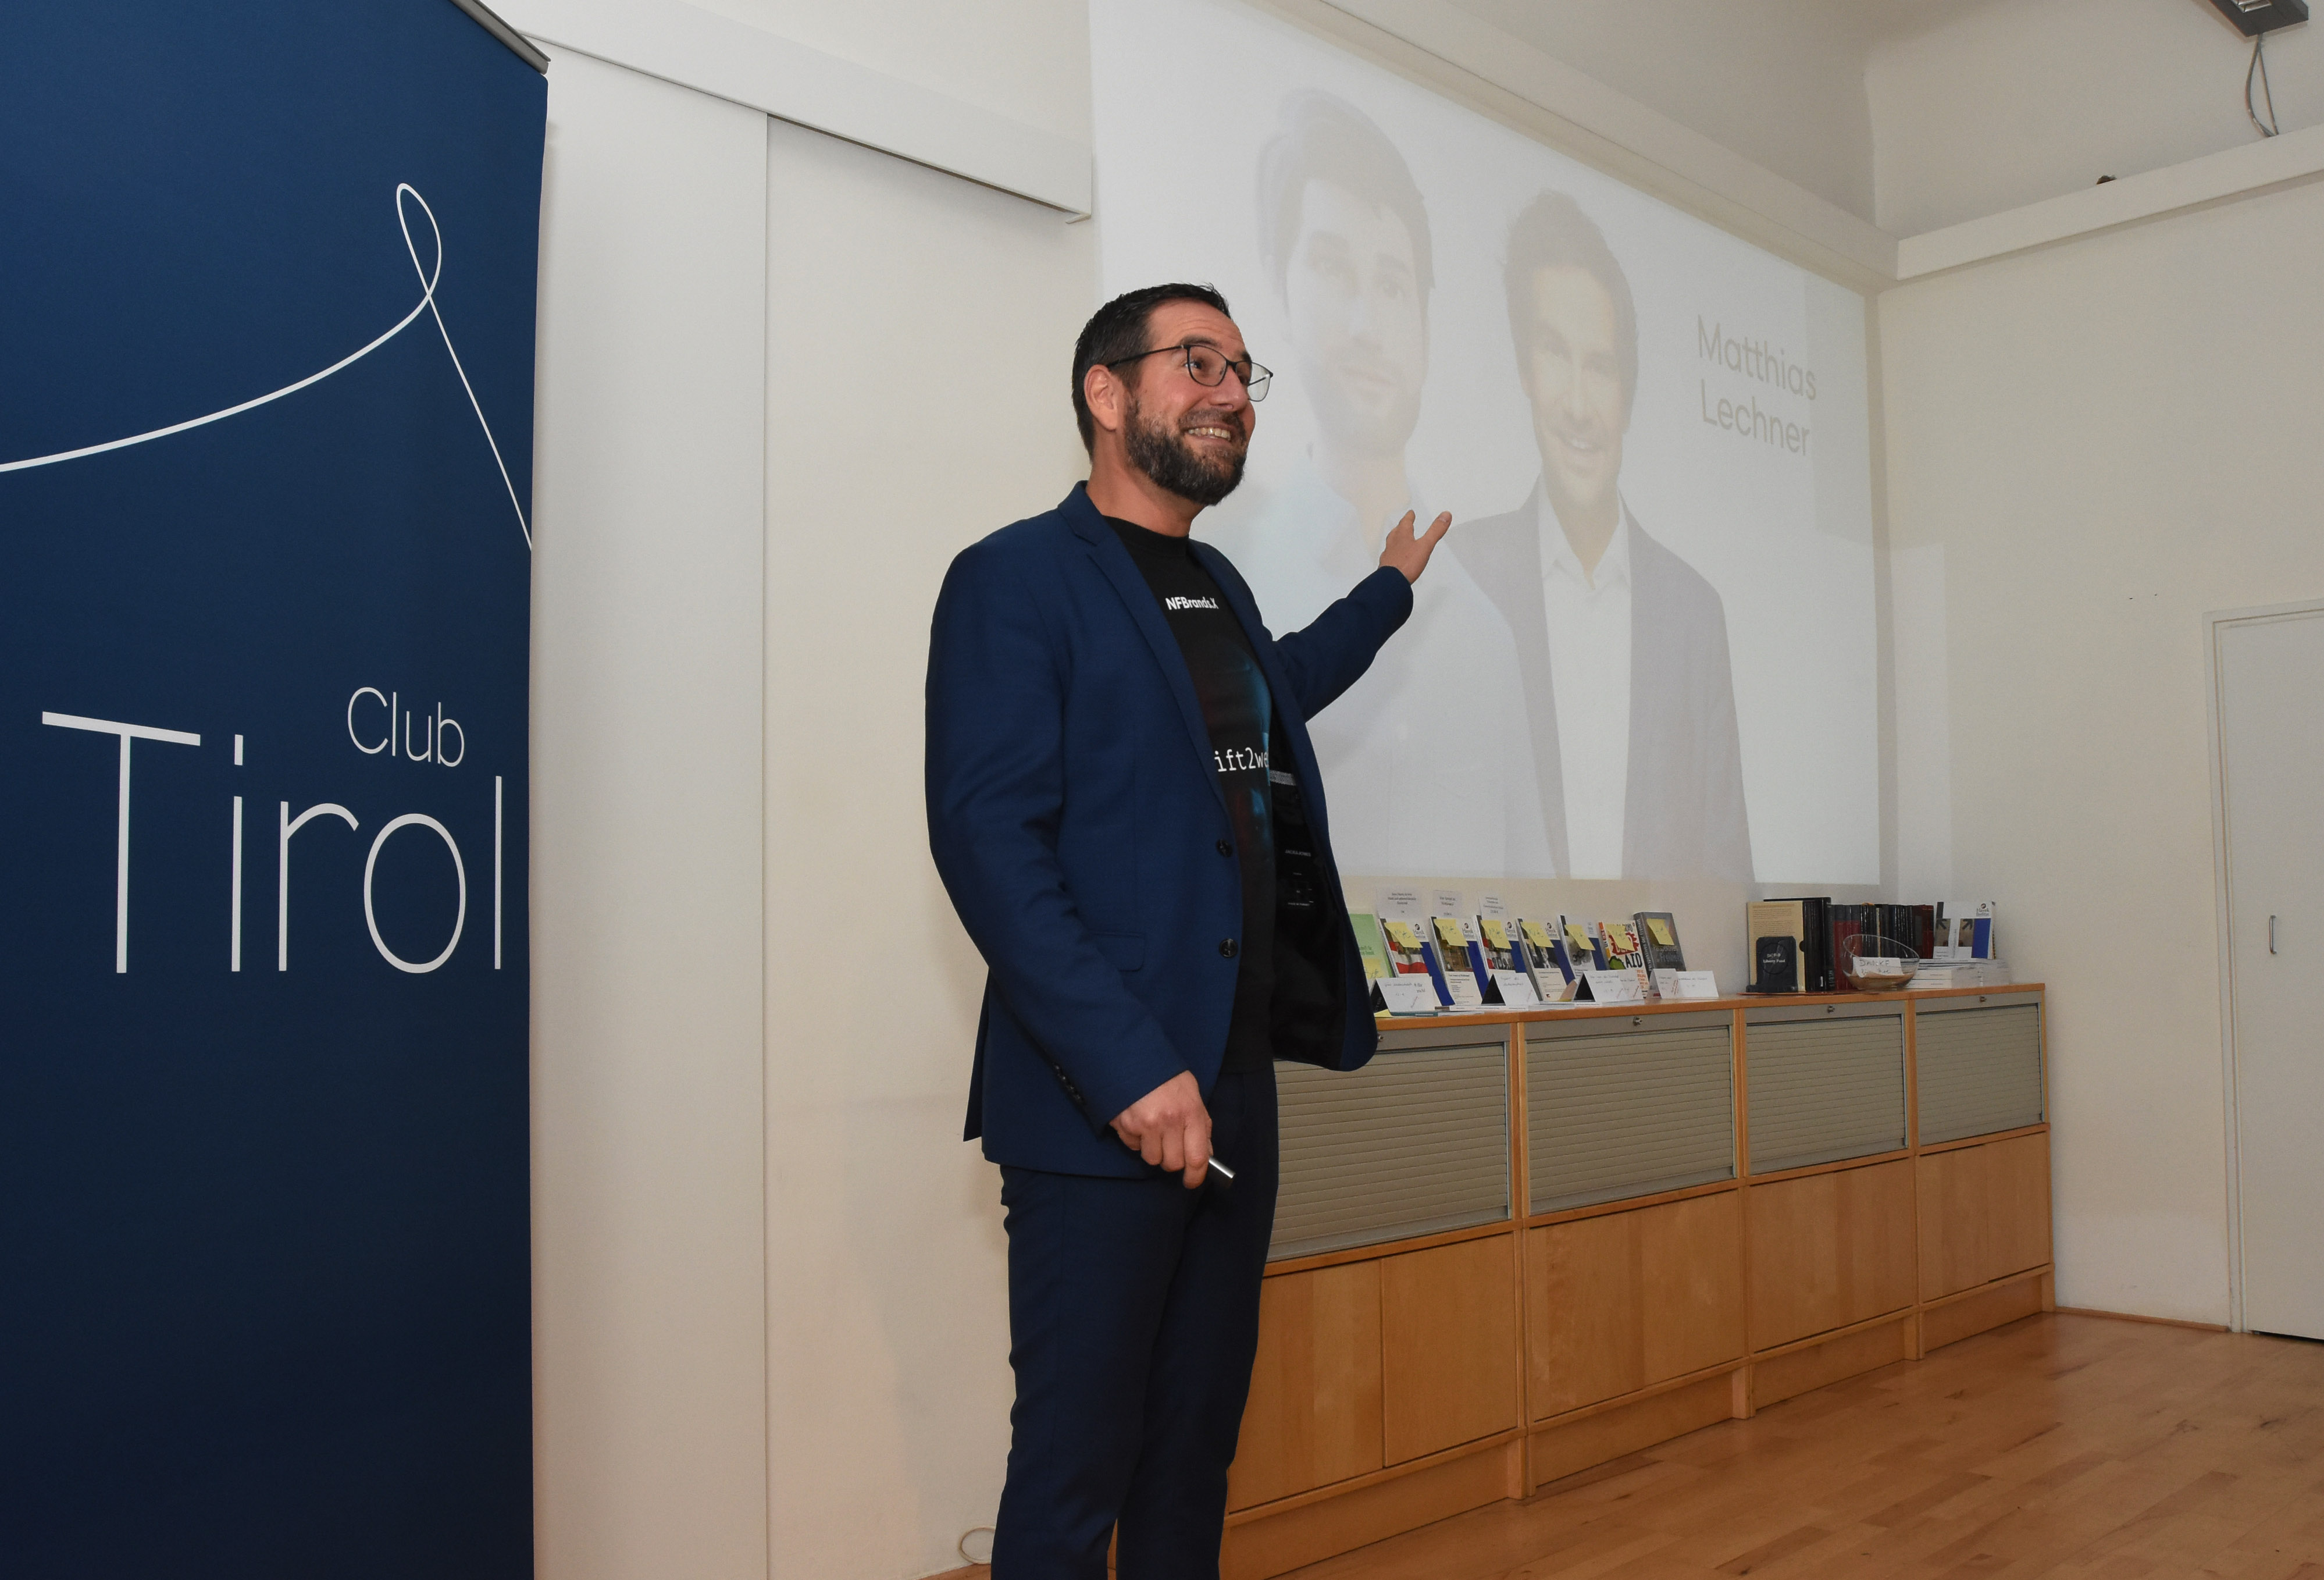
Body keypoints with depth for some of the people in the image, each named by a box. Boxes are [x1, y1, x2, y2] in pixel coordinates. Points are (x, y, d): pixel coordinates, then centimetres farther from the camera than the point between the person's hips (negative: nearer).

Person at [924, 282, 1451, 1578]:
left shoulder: (1219, 587, 18)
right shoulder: (1016, 579, -7)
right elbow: (988, 841, -17)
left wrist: (1389, 588, 46)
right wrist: (1130, 1071, -22)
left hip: (1235, 1091, 8)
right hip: (1101, 1107, -8)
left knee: (1198, 1445, 15)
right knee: (1077, 1467, 0)